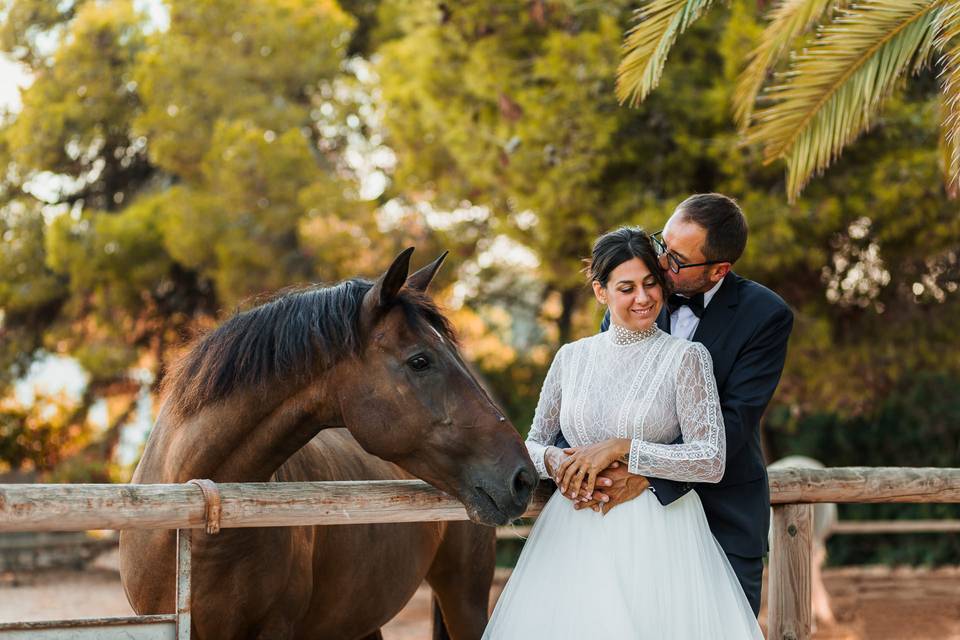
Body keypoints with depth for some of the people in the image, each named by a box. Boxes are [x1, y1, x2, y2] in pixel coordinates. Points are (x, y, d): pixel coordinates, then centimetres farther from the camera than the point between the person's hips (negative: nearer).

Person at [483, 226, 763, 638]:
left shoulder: (686, 357, -3)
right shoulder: (571, 358, 8)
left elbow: (712, 461, -11)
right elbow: (533, 444, 15)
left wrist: (621, 448, -16)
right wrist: (553, 463, -9)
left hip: (656, 535, -3)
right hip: (575, 537, 3)